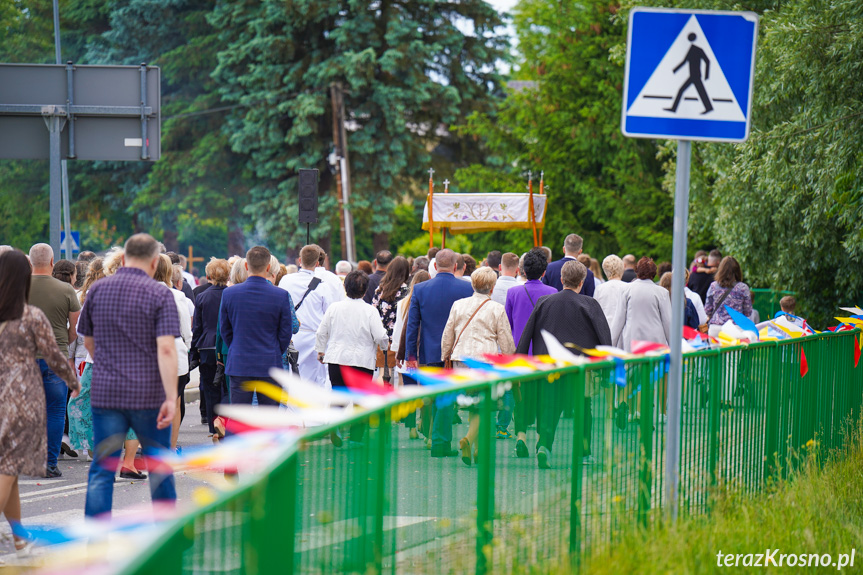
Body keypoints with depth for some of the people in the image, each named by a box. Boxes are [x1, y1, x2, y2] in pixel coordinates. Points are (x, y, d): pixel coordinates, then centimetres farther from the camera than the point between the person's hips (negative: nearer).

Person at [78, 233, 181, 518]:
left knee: (102, 470, 3)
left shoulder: (97, 289, 4)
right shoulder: (160, 294, -7)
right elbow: (166, 349, -17)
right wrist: (172, 398, -20)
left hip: (105, 392, 2)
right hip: (149, 394, -2)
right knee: (160, 465, 15)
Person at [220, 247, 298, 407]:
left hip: (238, 365, 1)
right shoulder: (281, 296, -9)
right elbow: (286, 332, -2)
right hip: (270, 365, -1)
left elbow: (224, 329, 6)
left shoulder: (228, 293, -3)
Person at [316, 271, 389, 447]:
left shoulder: (334, 308, 1)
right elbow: (381, 337, -8)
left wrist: (320, 350, 26)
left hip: (336, 359, 3)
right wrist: (384, 346, 15)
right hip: (362, 360, -2)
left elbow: (321, 332, 9)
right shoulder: (370, 311, -8)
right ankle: (355, 437, 2)